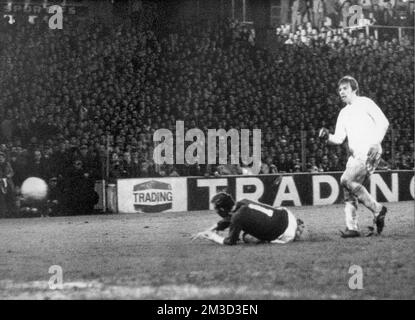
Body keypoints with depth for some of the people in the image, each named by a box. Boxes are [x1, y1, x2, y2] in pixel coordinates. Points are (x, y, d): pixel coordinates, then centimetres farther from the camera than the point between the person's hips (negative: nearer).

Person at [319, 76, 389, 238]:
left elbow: (383, 122, -5)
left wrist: (376, 143, -16)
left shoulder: (364, 103, 3)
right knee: (349, 189, -1)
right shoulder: (343, 113, 22)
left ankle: (377, 209, -12)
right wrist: (327, 137, -6)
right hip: (354, 155, 8)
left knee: (347, 180, -21)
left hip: (369, 152, -8)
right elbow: (339, 138, 15)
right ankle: (352, 227, 0)